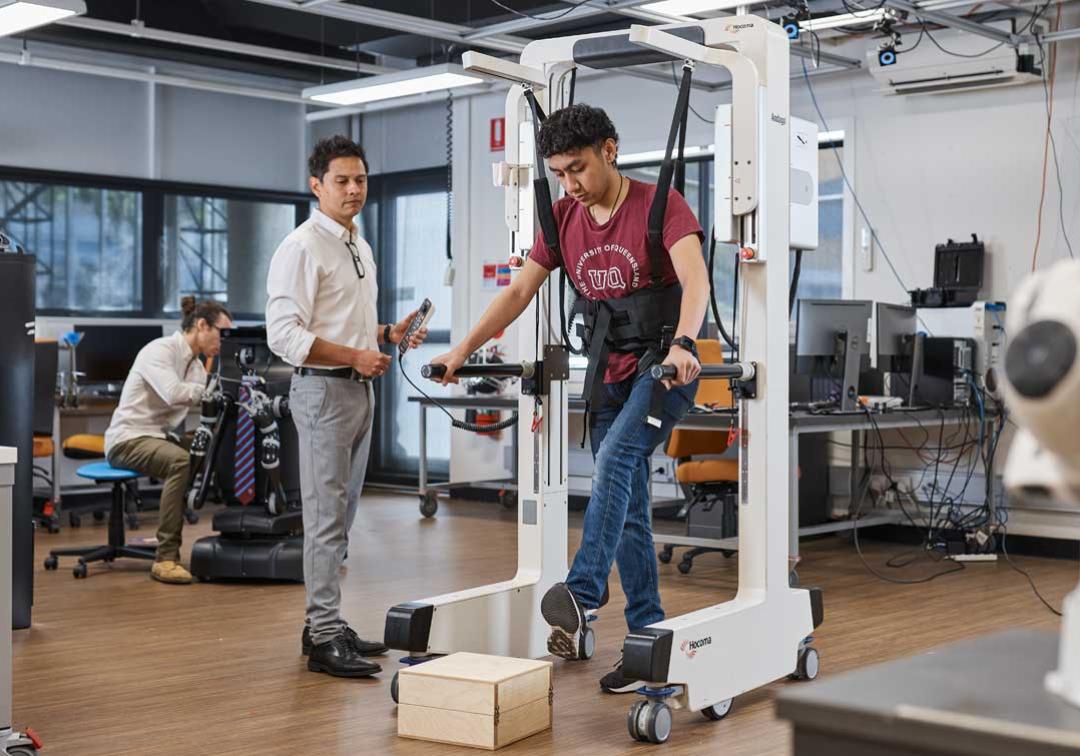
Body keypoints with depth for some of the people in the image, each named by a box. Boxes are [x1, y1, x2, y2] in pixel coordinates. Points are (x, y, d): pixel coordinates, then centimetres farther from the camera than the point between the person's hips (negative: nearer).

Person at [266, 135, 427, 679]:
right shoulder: (302, 248, -12)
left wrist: (387, 334, 8)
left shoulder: (361, 248, 17)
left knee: (340, 517, 13)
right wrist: (354, 356, -22)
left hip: (360, 389, 9)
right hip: (324, 390, -9)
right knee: (326, 519, -8)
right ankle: (326, 639, -5)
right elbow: (284, 334, -19)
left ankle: (325, 624, 21)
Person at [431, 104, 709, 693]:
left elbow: (695, 279, -26)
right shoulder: (564, 217, 7)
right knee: (627, 508, 5)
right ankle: (649, 639, 10)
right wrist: (464, 349, 0)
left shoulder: (660, 204, -11)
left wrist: (681, 345, -44)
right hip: (609, 373, 6)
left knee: (614, 460, -29)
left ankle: (582, 595, -33)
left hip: (665, 366, -6)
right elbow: (519, 292, 8)